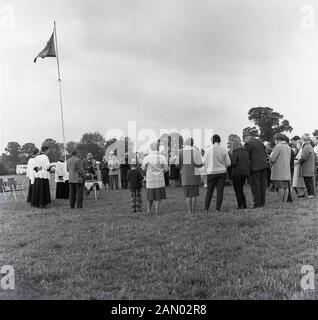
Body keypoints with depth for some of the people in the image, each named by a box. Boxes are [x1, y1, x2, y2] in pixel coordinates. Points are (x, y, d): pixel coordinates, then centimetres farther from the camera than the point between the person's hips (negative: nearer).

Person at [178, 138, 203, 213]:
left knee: (187, 194, 9)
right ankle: (193, 209, 7)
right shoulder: (196, 151, -6)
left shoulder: (181, 152, 0)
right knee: (194, 193, 8)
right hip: (195, 174, -2)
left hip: (185, 175, 2)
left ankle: (189, 210, 7)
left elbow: (178, 164, -1)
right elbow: (200, 164, -6)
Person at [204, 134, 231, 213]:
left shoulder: (208, 150, -5)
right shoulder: (224, 150, -3)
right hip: (222, 172, 0)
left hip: (211, 173, 0)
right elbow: (228, 163, 1)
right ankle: (217, 209, 0)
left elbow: (206, 163, 1)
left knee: (209, 191, 9)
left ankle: (206, 209, 5)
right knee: (220, 191, 4)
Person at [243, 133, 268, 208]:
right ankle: (262, 202, 16)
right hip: (263, 165, 7)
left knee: (255, 185, -1)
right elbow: (265, 153, 16)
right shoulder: (260, 142, 14)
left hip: (254, 167, -7)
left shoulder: (248, 144, -8)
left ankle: (257, 203, 0)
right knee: (263, 184, 11)